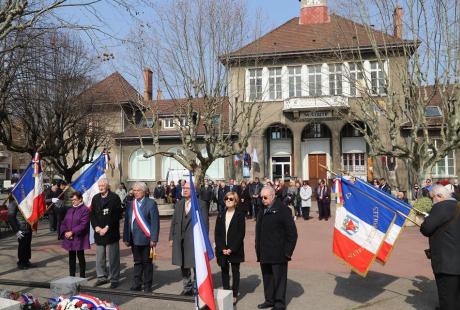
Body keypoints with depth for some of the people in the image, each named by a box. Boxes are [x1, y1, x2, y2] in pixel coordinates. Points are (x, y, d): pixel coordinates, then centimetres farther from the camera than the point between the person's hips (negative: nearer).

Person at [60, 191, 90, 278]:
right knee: (71, 258, 13)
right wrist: (65, 232, -6)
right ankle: (71, 276, 22)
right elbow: (64, 223, 12)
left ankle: (82, 276, 13)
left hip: (79, 239, -6)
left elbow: (83, 225, -17)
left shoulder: (85, 210, -9)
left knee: (80, 257, 3)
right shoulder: (70, 210, 13)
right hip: (69, 239, 6)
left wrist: (72, 232, -19)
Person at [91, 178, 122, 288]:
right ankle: (102, 277, 26)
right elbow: (92, 214, 10)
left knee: (113, 257, 0)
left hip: (111, 233, -5)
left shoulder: (115, 198, -5)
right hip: (98, 233, 5)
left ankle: (114, 279, 10)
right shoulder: (95, 198, 11)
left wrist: (107, 228, -13)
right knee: (99, 257, 12)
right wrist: (96, 227, -5)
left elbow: (117, 215, -10)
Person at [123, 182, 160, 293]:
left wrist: (153, 239, -14)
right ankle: (136, 285, 20)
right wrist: (126, 238, 6)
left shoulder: (151, 203, -5)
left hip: (146, 239, -4)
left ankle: (147, 285, 15)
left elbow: (155, 222, -9)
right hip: (134, 240, 5)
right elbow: (127, 222, 12)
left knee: (147, 262, 5)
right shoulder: (130, 205, 11)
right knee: (137, 262, 12)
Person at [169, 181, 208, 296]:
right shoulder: (178, 204, 11)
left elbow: (204, 223, -6)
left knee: (196, 265, 1)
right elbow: (173, 221, 12)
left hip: (194, 240, -5)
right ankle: (188, 288, 29)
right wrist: (171, 238, 7)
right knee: (183, 265, 14)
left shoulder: (200, 204, -5)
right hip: (180, 240, 5)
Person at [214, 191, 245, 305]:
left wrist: (232, 249, -15)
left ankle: (234, 295, 14)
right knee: (224, 272, 9)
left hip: (235, 250, -3)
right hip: (222, 250, 4)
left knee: (235, 272, 6)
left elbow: (241, 233, -9)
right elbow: (217, 233, 4)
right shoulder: (221, 216, 7)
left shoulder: (240, 215, -5)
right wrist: (222, 248, -8)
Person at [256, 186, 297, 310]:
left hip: (278, 255, -6)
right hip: (264, 254, 6)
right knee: (267, 278, 14)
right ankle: (269, 300, 27)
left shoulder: (283, 211, -9)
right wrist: (258, 250, 13)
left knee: (279, 278, 2)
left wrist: (287, 252, -11)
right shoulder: (262, 212, 13)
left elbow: (292, 233, -10)